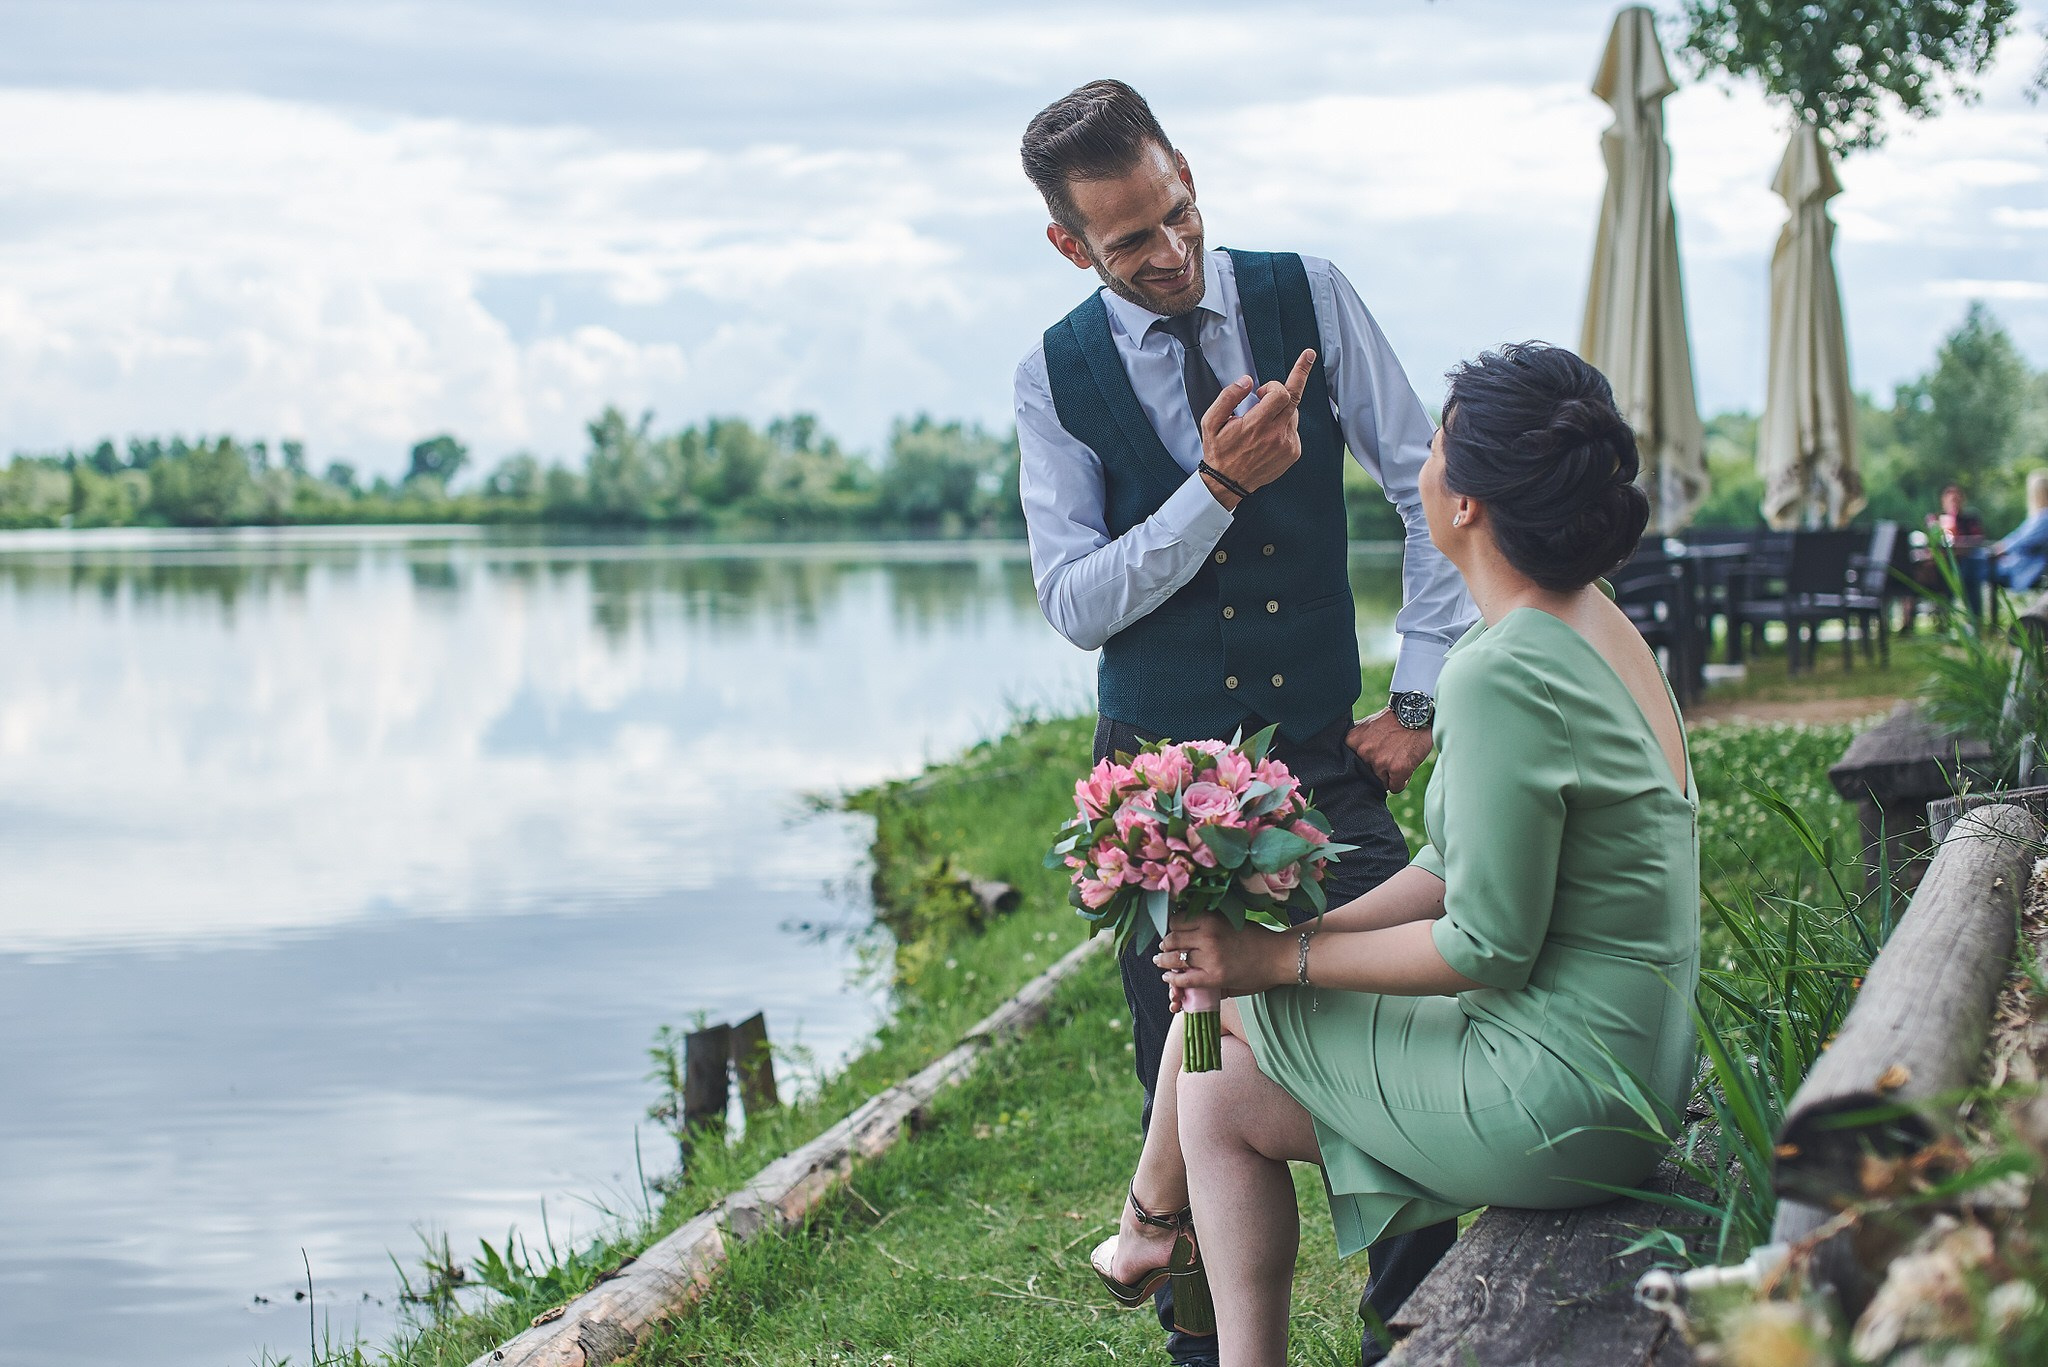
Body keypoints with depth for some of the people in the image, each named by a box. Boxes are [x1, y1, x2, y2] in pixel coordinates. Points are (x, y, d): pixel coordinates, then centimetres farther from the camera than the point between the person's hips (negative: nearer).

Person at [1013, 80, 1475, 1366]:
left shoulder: (1308, 296, -1)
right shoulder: (1057, 377, -2)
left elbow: (1429, 486, 3)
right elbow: (1074, 601, -7)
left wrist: (1420, 697, -1)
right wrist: (1215, 491, -20)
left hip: (1323, 747, 0)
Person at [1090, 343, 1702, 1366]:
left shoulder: (1500, 677, -25)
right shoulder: (1595, 627, 6)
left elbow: (1488, 946, -23)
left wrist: (1281, 960, -12)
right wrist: (1301, 933, 3)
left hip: (1556, 1105, -9)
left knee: (1223, 1002, 7)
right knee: (1221, 1097, 13)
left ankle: (1150, 1222, 32)